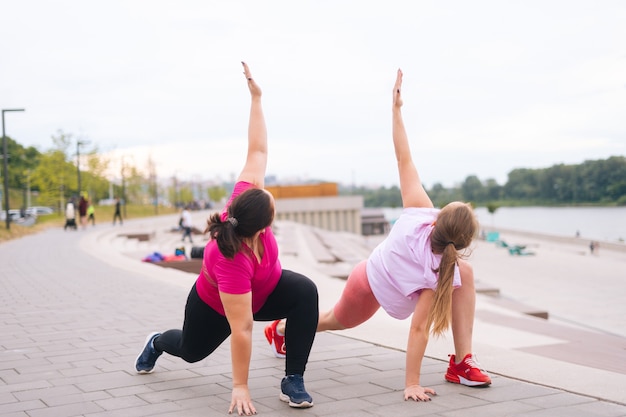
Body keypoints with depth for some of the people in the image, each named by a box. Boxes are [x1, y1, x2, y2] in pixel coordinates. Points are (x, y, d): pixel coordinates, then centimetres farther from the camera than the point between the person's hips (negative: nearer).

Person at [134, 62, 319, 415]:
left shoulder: (243, 201, -33)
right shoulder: (232, 263, -47)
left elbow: (258, 151, -22)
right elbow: (241, 329, -44)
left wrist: (256, 97, -20)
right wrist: (240, 388, -39)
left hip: (262, 288, 5)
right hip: (215, 306, -4)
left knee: (305, 290, -29)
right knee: (191, 350, 25)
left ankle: (293, 381, -19)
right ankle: (157, 343, 63)